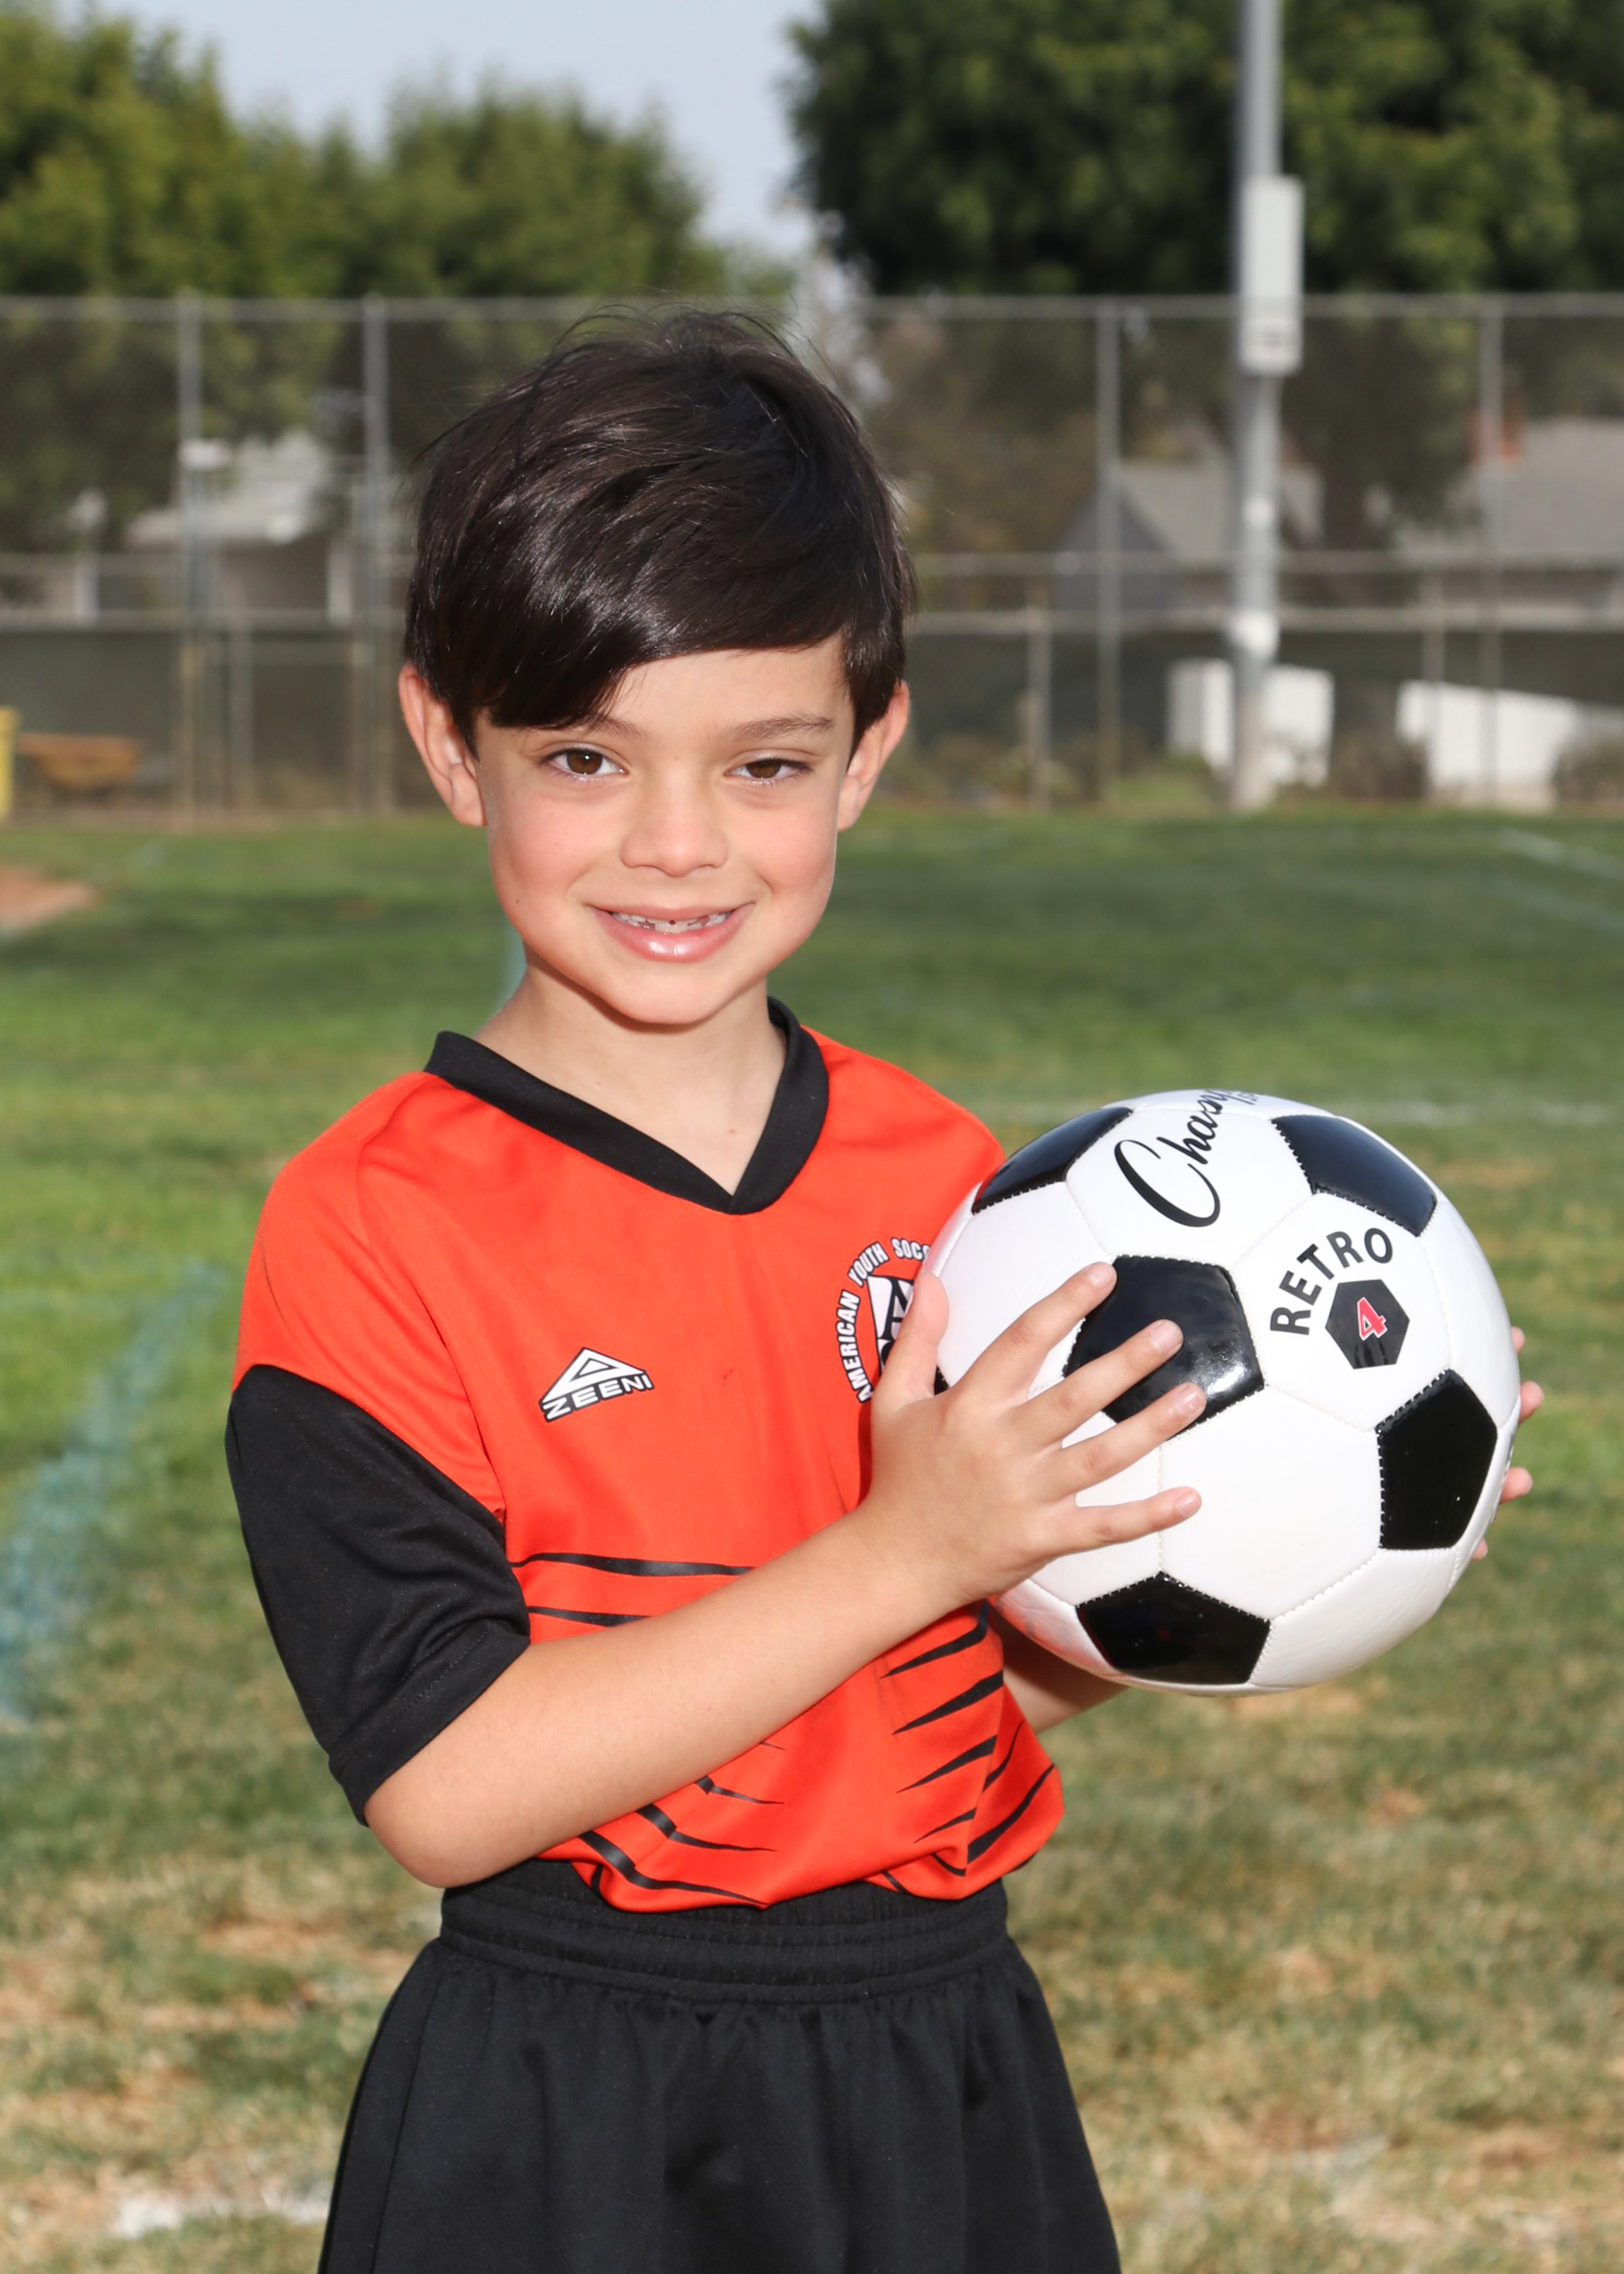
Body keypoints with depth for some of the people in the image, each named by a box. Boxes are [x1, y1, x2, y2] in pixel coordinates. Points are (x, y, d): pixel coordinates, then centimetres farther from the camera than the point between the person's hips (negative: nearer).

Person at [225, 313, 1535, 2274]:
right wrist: (899, 1549, -24)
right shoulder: (366, 1229, -14)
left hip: (946, 2092, 5)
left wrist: (1194, 1527, -9)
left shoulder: (947, 1180, 2)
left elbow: (1007, 1684, 10)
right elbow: (443, 1786, -21)